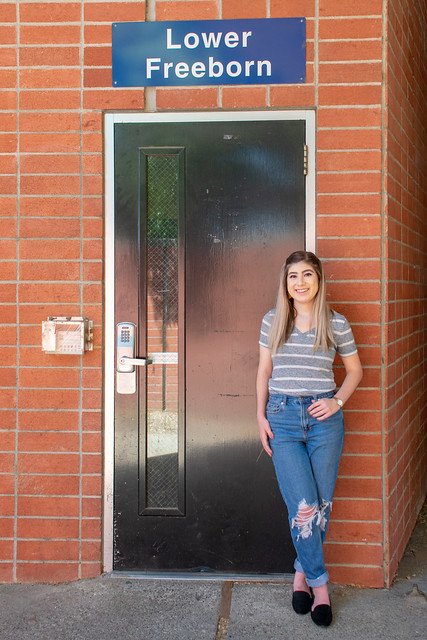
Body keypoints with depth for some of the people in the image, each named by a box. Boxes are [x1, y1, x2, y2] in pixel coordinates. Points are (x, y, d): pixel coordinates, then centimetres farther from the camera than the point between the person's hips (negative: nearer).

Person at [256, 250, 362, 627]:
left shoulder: (336, 323, 1)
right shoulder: (273, 321, 5)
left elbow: (355, 369, 13)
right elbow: (264, 370, 12)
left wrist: (338, 401, -2)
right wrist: (260, 416, 6)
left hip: (324, 419, 0)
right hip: (283, 418, 0)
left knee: (322, 505, 5)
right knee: (303, 506, -8)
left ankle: (303, 571, 27)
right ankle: (319, 582, 9)